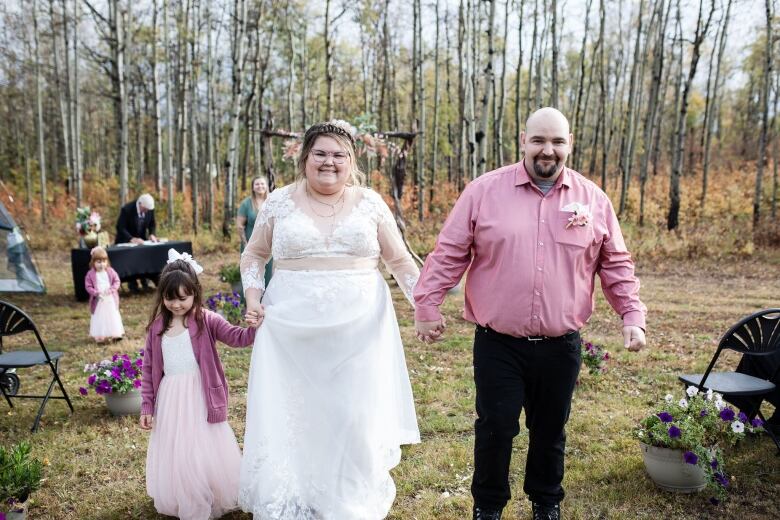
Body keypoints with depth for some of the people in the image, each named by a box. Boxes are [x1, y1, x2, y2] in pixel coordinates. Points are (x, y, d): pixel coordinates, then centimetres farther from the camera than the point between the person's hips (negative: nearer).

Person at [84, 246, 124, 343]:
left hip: (110, 299, 2)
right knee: (99, 318, 4)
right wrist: (96, 293, -22)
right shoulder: (90, 274, -9)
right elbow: (88, 286, -9)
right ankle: (100, 336, 11)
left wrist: (112, 289, -18)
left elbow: (117, 281, -1)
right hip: (98, 300, -2)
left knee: (113, 316, 11)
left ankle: (116, 333, 21)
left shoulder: (110, 271, -4)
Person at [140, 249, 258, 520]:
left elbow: (236, 337, -18)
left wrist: (253, 328, -41)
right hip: (170, 399, 3)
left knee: (207, 452, 5)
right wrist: (147, 406, 5)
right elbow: (149, 368, 7)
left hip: (200, 398, -3)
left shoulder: (206, 320, -7)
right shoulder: (157, 327, 2)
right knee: (176, 454, 13)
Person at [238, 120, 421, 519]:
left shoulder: (370, 203, 4)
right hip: (292, 328, 1)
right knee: (290, 413, 4)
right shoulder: (280, 201, 5)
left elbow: (399, 261, 9)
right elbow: (254, 254, 15)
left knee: (354, 417, 4)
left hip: (358, 328, 0)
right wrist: (253, 296, 0)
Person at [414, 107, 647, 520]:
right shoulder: (484, 191, -5)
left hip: (560, 346, 2)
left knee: (550, 430, 17)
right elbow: (449, 254, -3)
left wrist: (632, 316, 2)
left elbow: (616, 265, 9)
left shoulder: (593, 200, 2)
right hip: (497, 344, -2)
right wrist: (427, 307, -3)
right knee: (495, 428, 7)